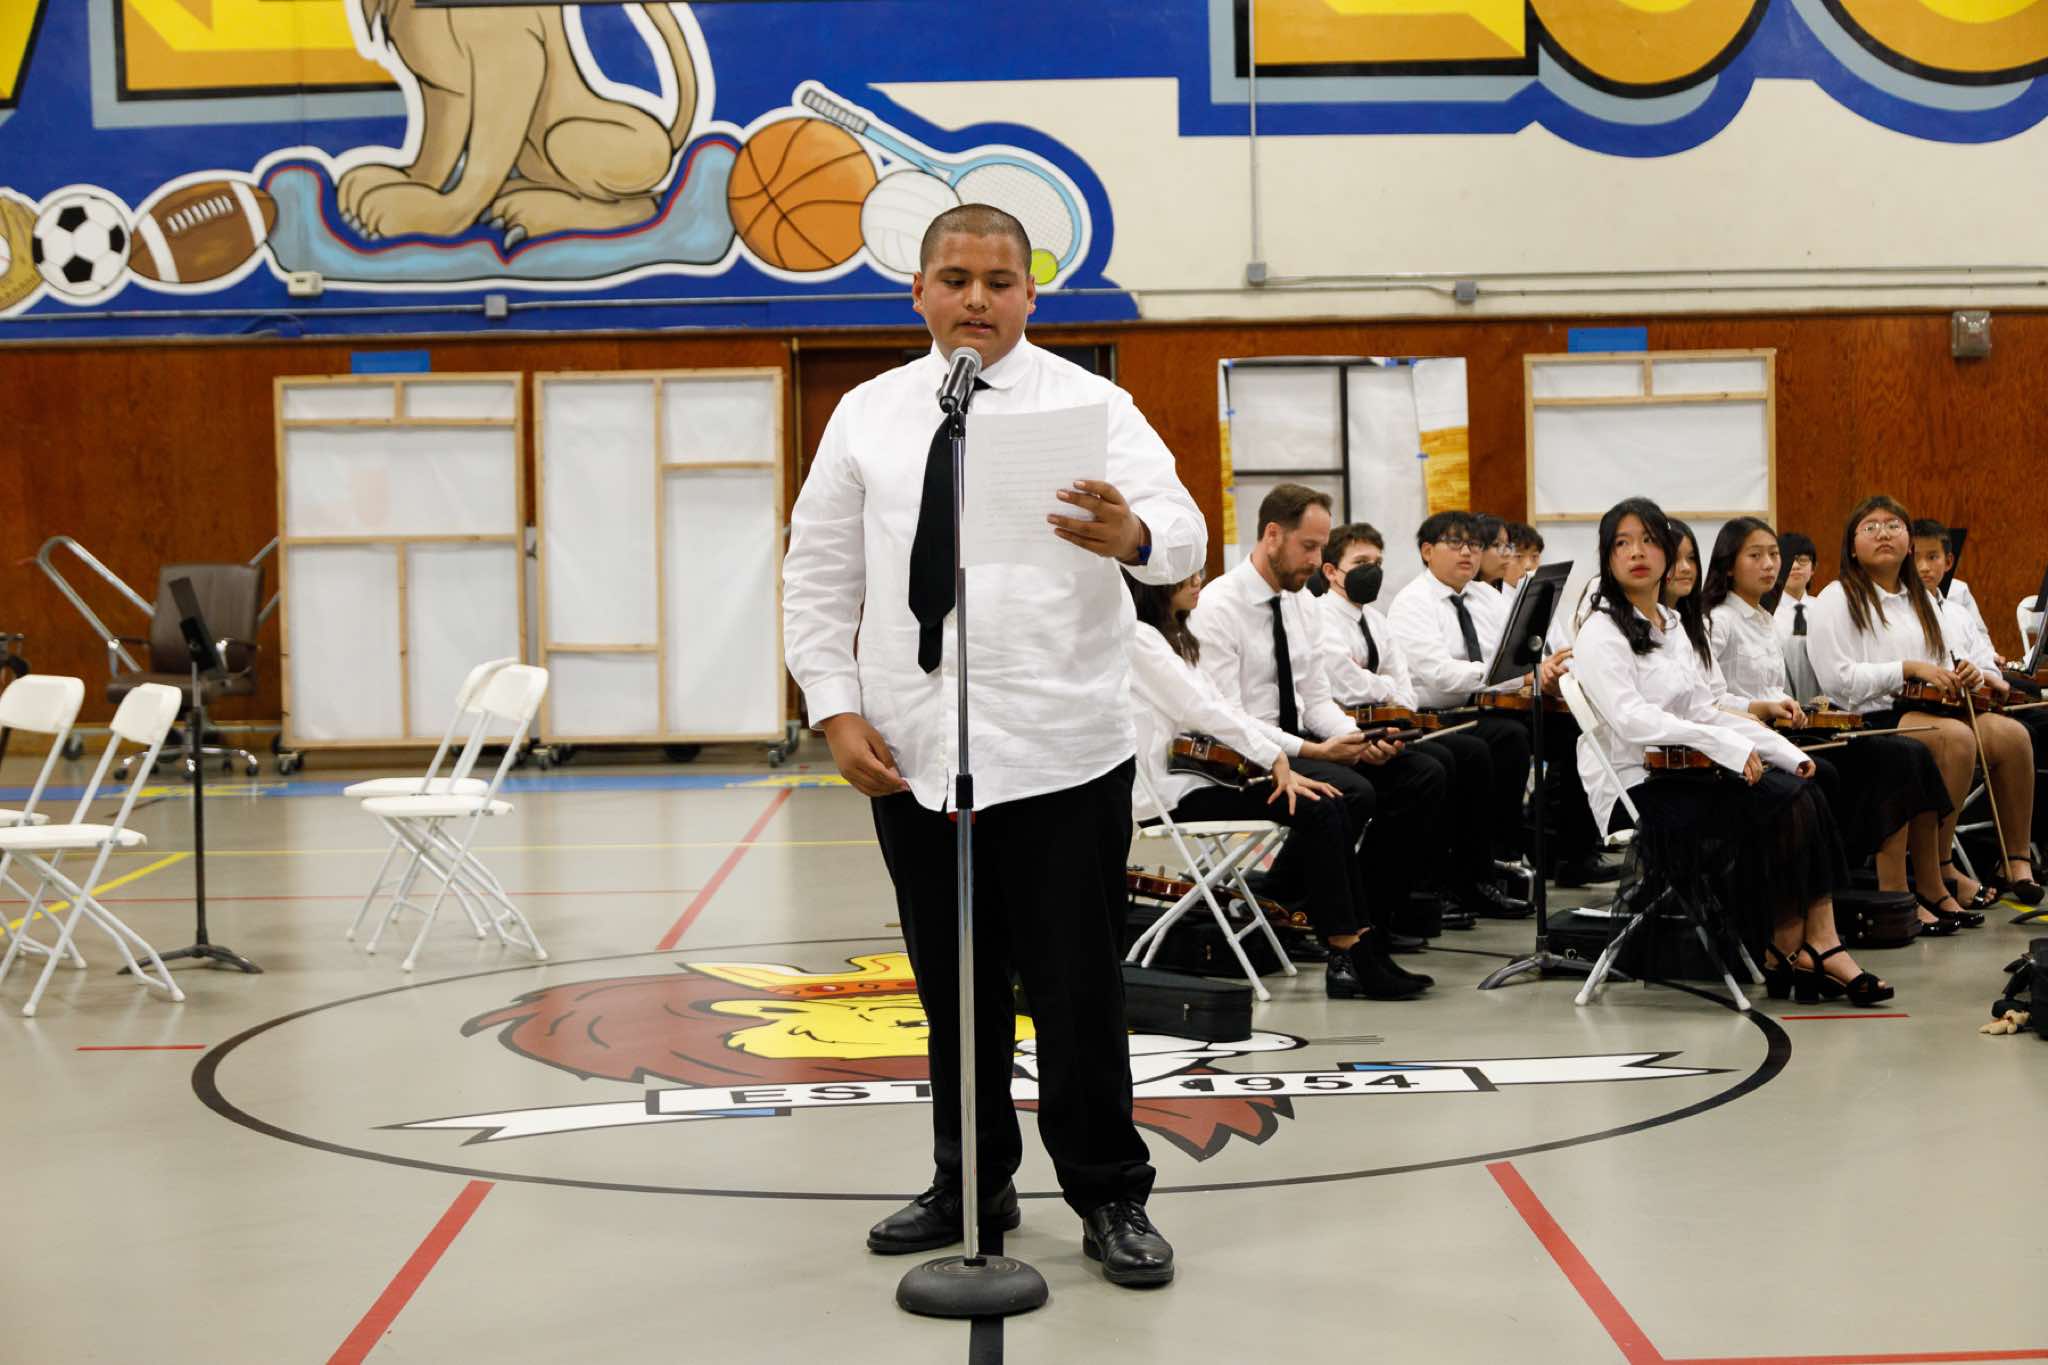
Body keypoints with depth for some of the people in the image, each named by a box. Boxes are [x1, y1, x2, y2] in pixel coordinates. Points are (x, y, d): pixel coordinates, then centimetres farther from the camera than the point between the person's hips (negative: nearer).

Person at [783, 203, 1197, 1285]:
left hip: (1059, 751, -3)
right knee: (952, 984, 15)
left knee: (1077, 984, 2)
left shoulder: (1088, 406, -2)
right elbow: (818, 576, 11)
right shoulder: (867, 415, 7)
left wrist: (1132, 535, -39)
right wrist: (836, 709, -1)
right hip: (908, 752, 4)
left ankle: (1109, 1197, 16)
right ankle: (972, 1185, 30)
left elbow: (1183, 535, -16)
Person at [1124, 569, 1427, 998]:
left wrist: (1279, 751, -1)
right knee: (1318, 810, -24)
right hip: (1175, 789, -10)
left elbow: (1220, 710, 14)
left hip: (1204, 767, 10)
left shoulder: (1176, 639, 22)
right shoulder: (1139, 639, -9)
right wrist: (1276, 760, -16)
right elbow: (1204, 713, -16)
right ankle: (1349, 958, -22)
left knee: (1352, 802, -7)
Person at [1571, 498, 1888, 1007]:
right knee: (1782, 802, -23)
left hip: (1684, 775, 7)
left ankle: (1815, 942, -22)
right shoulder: (1601, 634, -6)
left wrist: (1785, 752, 1)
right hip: (1634, 791, -7)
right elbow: (1630, 719, -20)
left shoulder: (1681, 629, 19)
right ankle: (1786, 950, -12)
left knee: (1801, 792, -18)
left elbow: (1705, 714, 15)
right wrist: (1729, 747, -27)